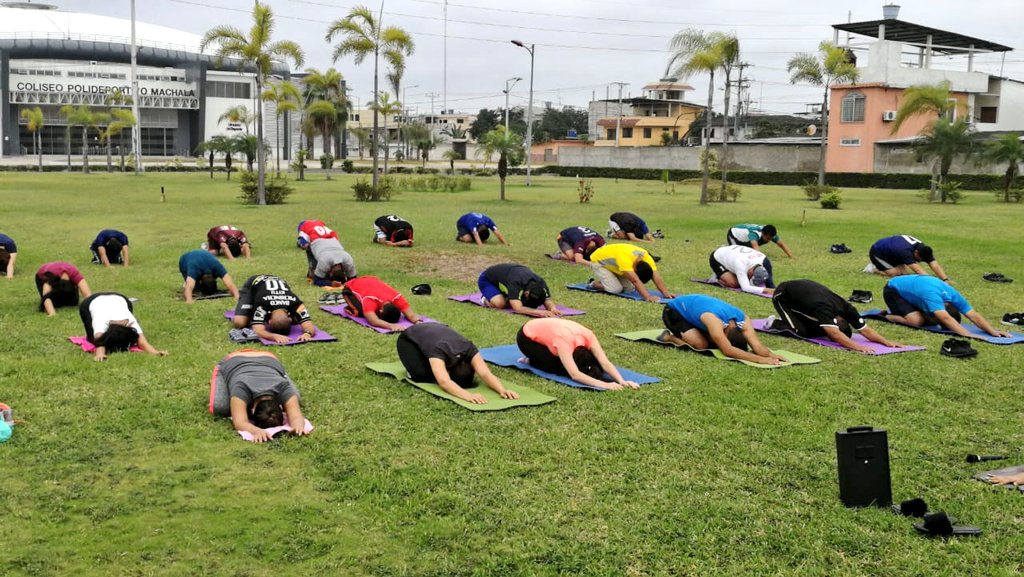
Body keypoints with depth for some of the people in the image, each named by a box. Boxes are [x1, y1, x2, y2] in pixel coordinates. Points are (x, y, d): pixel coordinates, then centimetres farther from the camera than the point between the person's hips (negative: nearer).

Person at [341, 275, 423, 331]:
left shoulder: (397, 297, -34)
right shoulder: (370, 300, -46)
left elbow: (411, 315, -36)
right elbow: (373, 321, -59)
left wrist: (418, 322, -58)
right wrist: (391, 326, -75)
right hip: (351, 288, -5)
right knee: (361, 312, -27)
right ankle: (349, 309, 5)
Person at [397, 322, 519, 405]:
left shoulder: (469, 349, -33)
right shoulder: (439, 350, -46)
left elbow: (485, 374, -44)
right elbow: (444, 382, -61)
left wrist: (502, 390, -63)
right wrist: (469, 396, -76)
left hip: (436, 331, 5)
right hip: (409, 339, -5)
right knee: (422, 375, -30)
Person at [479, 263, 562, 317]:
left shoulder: (540, 284, -26)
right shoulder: (515, 283, -45)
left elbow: (548, 302, -24)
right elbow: (518, 308, -54)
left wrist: (553, 309, -48)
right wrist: (540, 312, -64)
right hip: (487, 279, -6)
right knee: (500, 303, -32)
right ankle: (486, 300, 0)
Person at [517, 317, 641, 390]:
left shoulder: (588, 335, -27)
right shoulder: (564, 340, -43)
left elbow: (605, 362, -31)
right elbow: (575, 375, -51)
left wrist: (622, 381, -47)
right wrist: (605, 385, -60)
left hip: (543, 332, 7)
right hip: (527, 338, -7)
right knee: (560, 368, -22)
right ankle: (531, 361, 5)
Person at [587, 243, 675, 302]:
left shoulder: (646, 257, -24)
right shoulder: (625, 258, -45)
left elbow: (656, 277, -28)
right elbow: (635, 281, -52)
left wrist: (666, 293, -40)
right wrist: (648, 297, -59)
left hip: (613, 265, 7)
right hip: (598, 261, -7)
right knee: (615, 289, -23)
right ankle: (594, 284, 4)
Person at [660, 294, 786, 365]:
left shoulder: (743, 319, -21)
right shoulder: (714, 319, -43)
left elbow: (757, 345, -28)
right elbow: (728, 351, -51)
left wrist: (771, 355, -49)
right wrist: (759, 359, -58)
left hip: (691, 309, 8)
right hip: (673, 311, -8)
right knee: (701, 345, -25)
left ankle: (679, 333, 18)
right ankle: (669, 337, 0)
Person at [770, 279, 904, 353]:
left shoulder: (846, 308, -22)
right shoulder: (823, 308, -43)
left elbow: (865, 329, -20)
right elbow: (834, 334, -55)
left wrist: (887, 342, -33)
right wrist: (857, 347, -66)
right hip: (782, 296, -7)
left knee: (820, 331, -4)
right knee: (800, 331, -24)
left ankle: (794, 319, 19)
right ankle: (775, 323, 4)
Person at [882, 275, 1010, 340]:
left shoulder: (954, 296, -19)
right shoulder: (932, 295, -42)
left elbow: (974, 315, -22)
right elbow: (946, 319, -55)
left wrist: (992, 331, -34)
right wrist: (968, 335, -63)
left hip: (908, 286, 9)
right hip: (893, 290, -9)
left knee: (929, 319, -2)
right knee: (917, 320, -27)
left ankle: (897, 311, 18)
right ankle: (887, 316, -2)